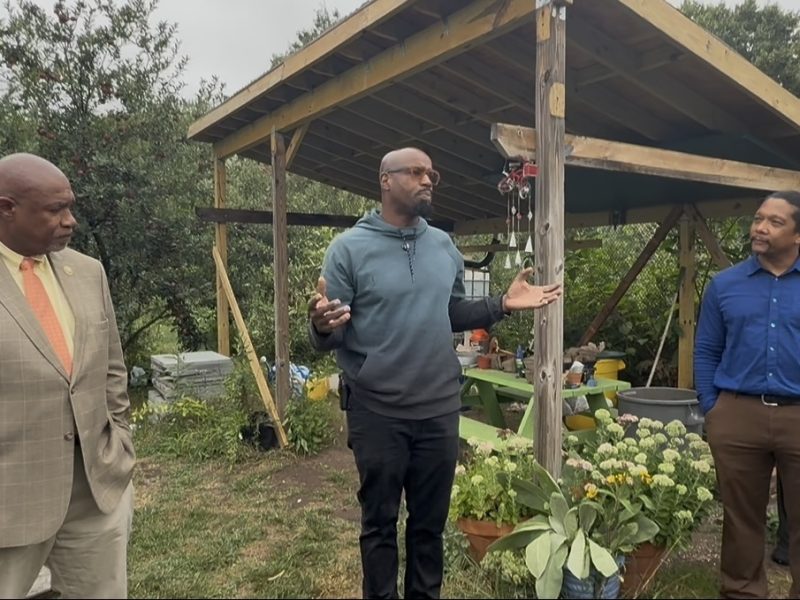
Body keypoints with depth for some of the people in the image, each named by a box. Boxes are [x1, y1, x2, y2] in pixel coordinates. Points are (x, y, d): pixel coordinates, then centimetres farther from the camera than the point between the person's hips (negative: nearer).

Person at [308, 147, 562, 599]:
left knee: (431, 521, 19)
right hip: (377, 412, -4)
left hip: (440, 408, 4)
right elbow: (332, 339, -9)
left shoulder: (444, 246, 6)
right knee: (380, 522, 14)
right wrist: (323, 326, -32)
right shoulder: (349, 248, -8)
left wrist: (504, 305, 1)